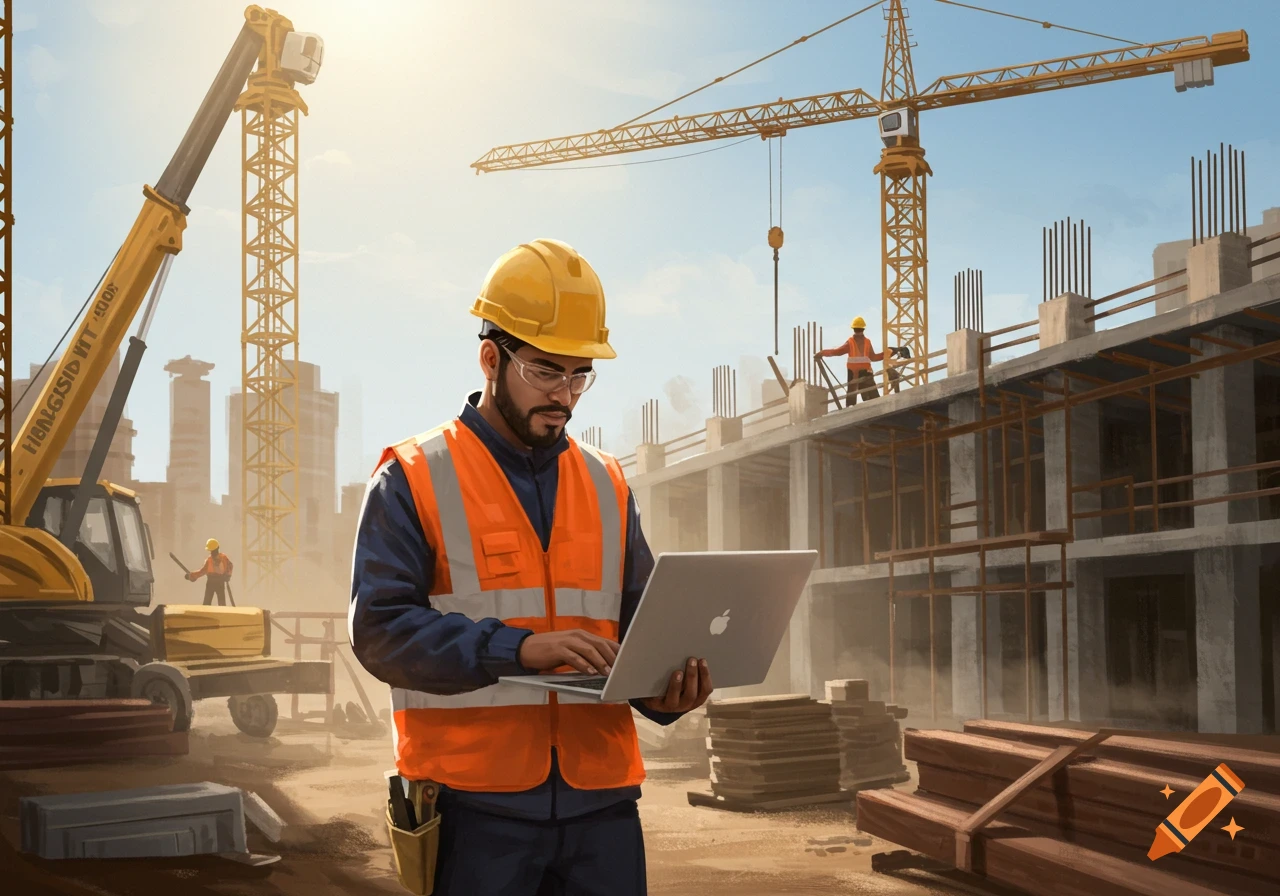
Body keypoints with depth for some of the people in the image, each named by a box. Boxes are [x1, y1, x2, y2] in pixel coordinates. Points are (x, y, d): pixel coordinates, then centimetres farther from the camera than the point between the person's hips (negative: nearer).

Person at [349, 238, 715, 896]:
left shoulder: (607, 487, 15)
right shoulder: (413, 479, 0)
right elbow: (380, 625, -10)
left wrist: (665, 688, -5)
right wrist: (517, 649, -20)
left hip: (601, 798, 4)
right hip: (475, 802, -4)